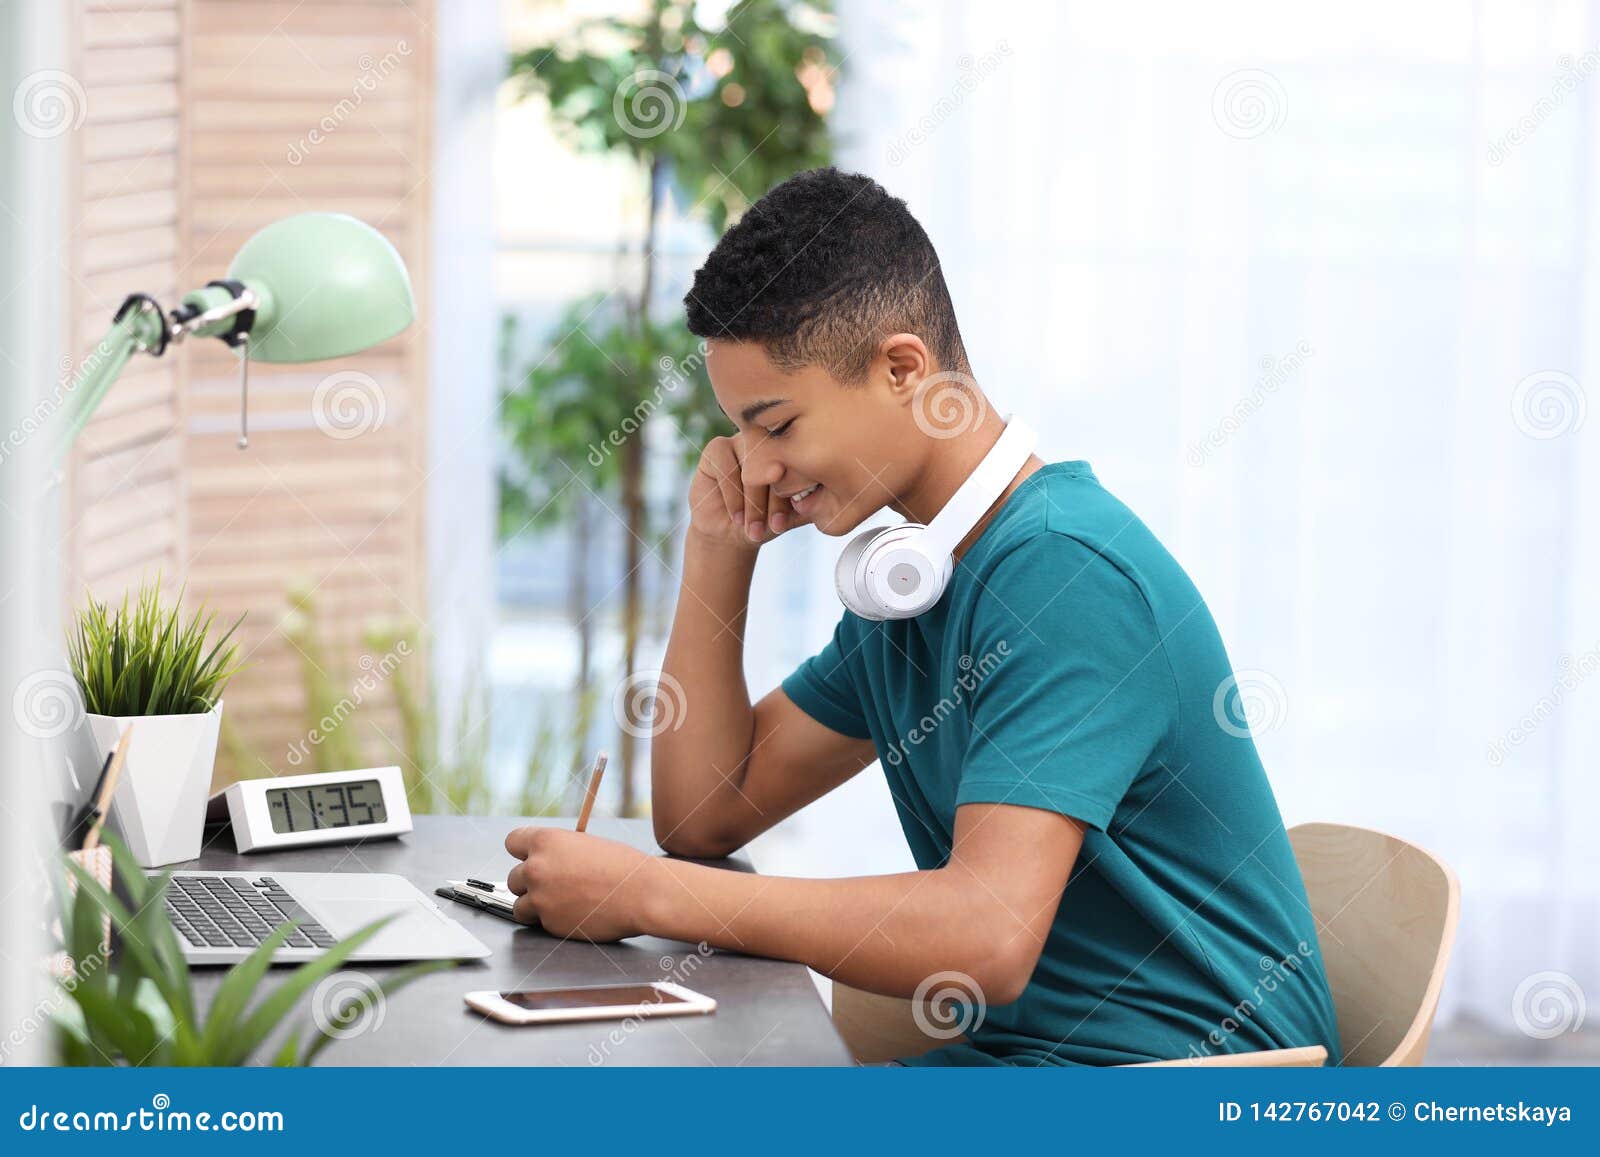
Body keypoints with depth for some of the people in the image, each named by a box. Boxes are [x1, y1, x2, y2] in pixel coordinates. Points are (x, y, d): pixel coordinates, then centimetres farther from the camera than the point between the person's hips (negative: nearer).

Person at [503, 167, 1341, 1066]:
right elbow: (701, 816, 17)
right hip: (1009, 1053, 8)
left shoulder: (1063, 569, -18)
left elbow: (990, 934, -28)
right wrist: (717, 550, 7)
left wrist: (646, 892, -22)